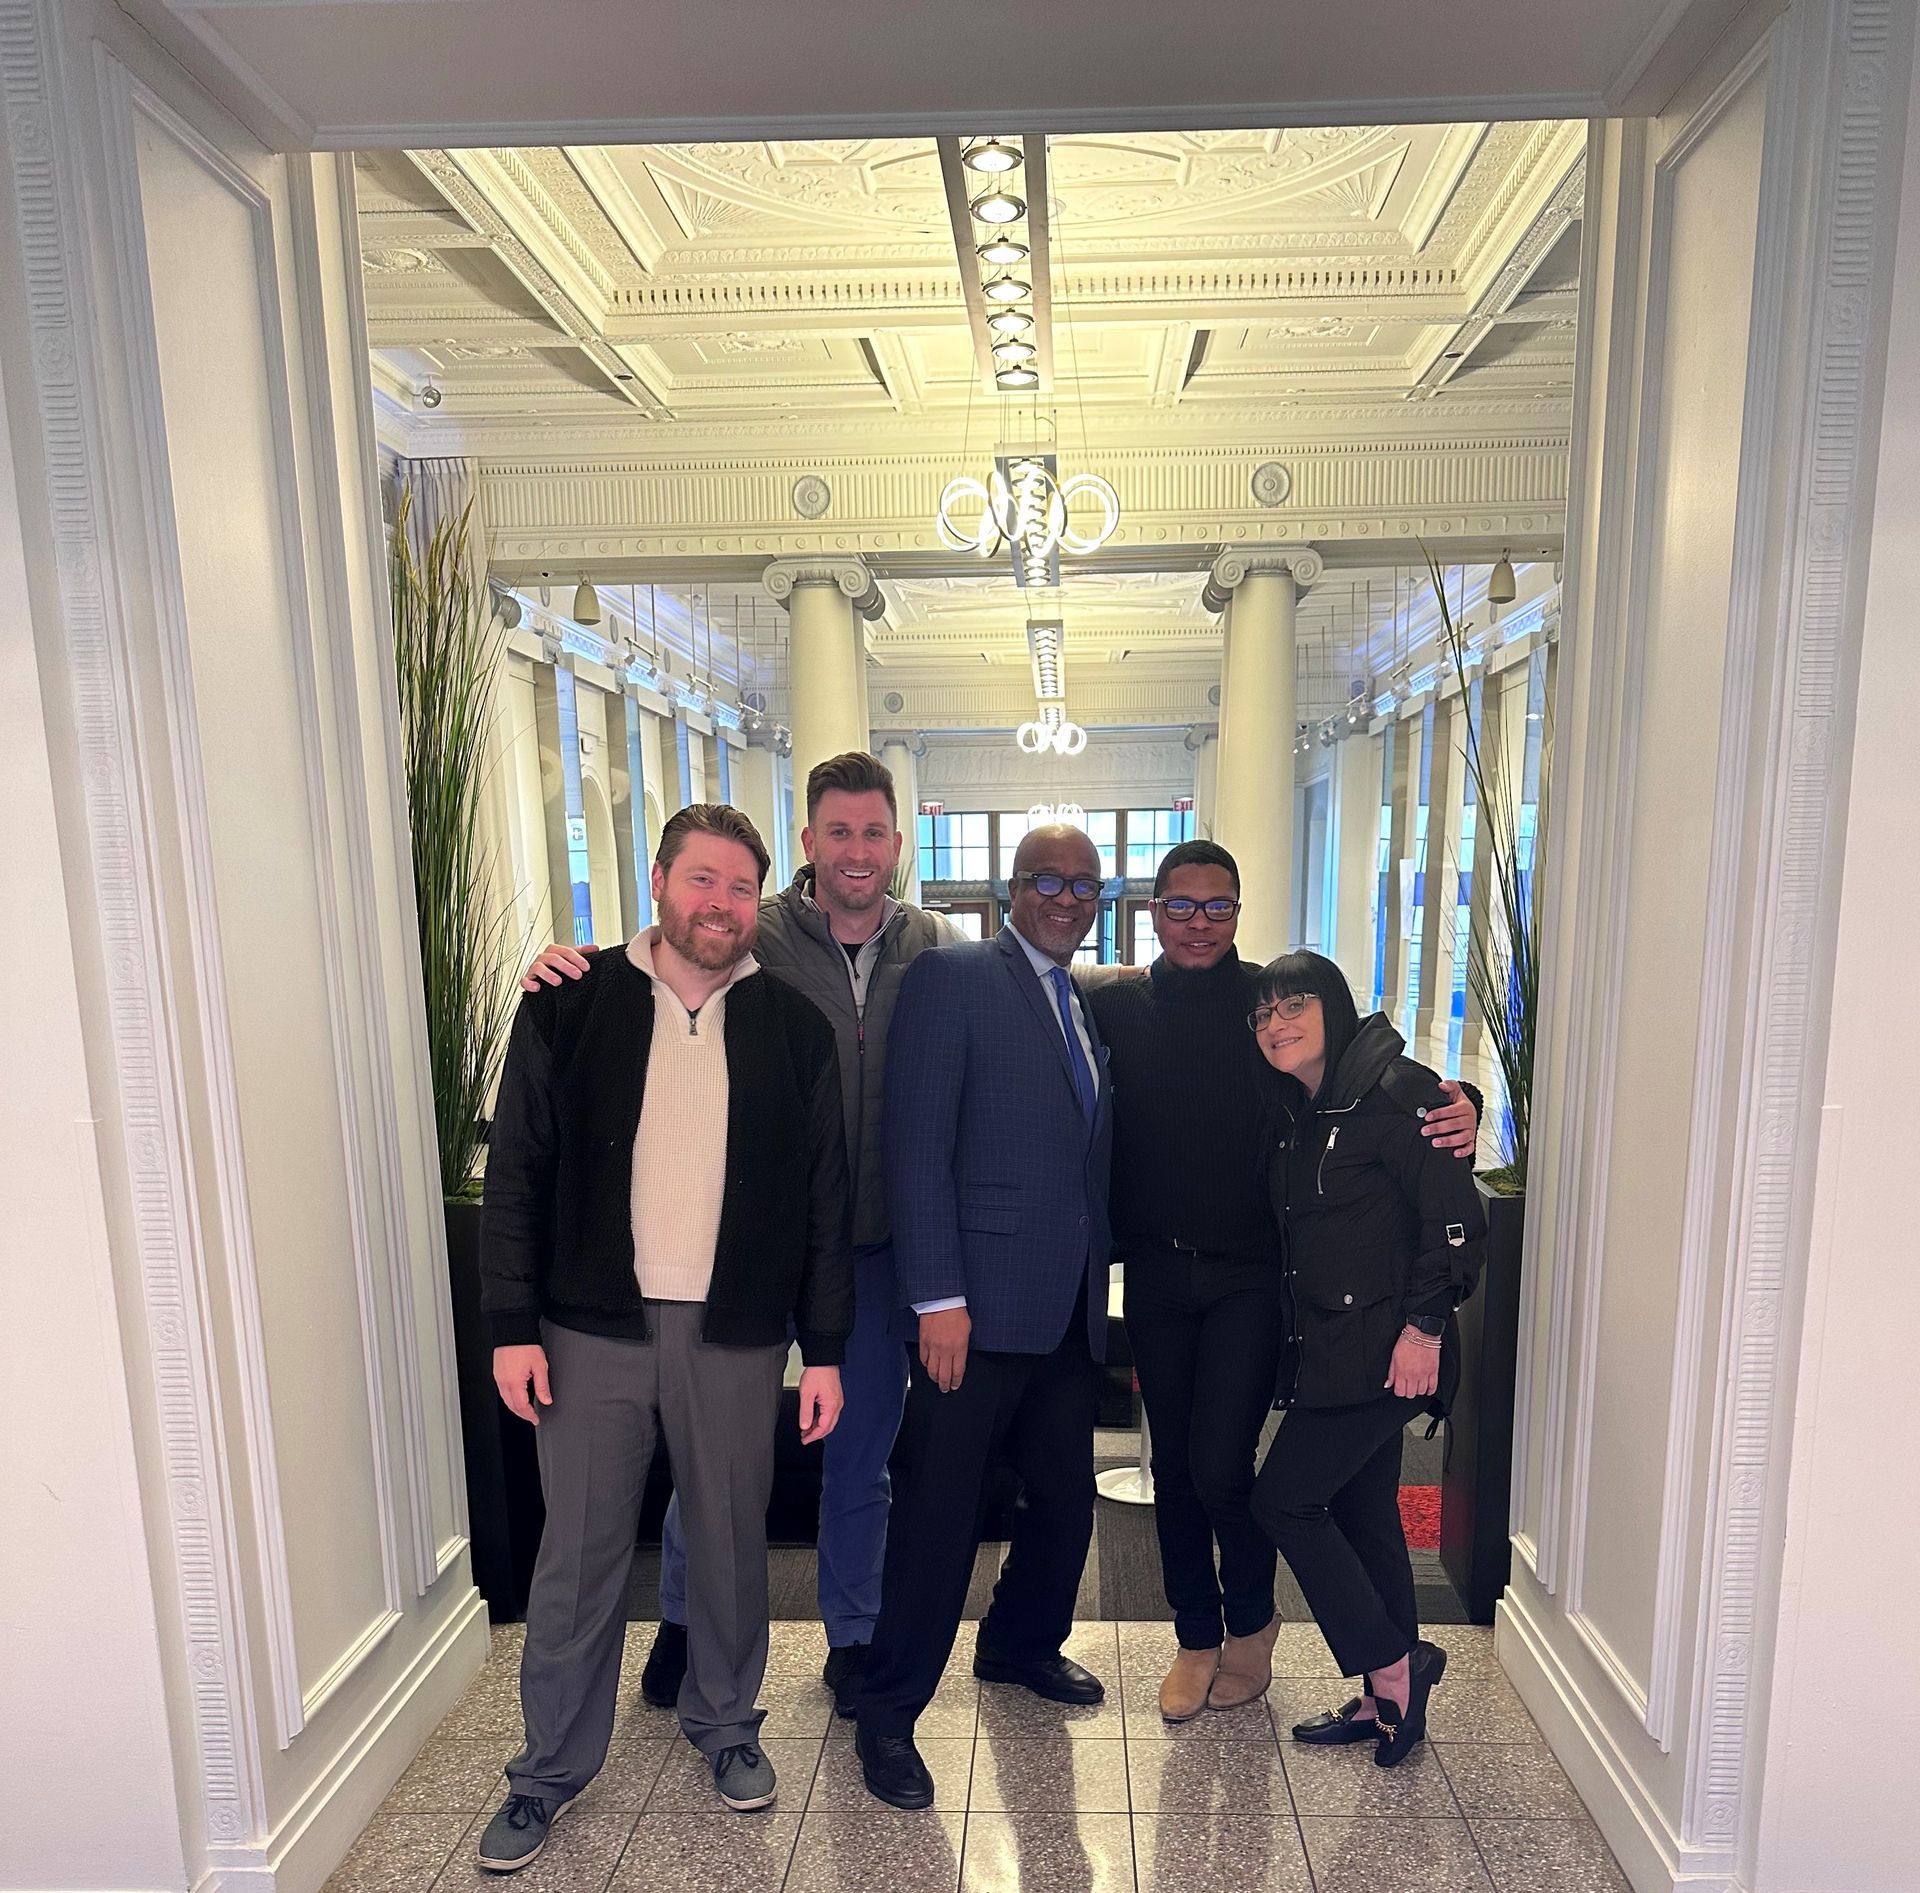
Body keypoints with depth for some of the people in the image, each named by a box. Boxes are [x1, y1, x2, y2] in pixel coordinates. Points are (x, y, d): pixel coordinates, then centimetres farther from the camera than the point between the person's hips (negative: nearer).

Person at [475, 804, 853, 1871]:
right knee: (578, 1557, 12)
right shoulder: (571, 1007, -3)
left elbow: (825, 1199, 1)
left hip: (737, 1336, 1)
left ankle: (725, 1724, 41)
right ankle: (553, 1768, 35)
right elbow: (518, 1172, 0)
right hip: (593, 1331, 0)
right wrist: (513, 1326, -4)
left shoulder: (794, 1027, -2)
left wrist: (825, 1349, 0)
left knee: (731, 1546, 15)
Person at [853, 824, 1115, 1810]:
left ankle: (1021, 1645, 45)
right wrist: (938, 1297, -17)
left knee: (1066, 1496, 19)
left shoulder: (1096, 1007, 14)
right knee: (940, 1510, 4)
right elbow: (917, 1147, -13)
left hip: (1070, 1310, 7)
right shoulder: (950, 978, -8)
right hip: (979, 1303, -7)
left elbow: (1093, 1159, 15)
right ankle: (889, 1711, 25)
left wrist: (1102, 1284, 10)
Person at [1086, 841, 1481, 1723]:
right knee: (1174, 1467, 14)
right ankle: (1197, 1638, 37)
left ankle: (1251, 1622, 29)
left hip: (1249, 1274, -2)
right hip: (1155, 1270, 2)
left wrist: (1454, 1109, -25)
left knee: (1221, 1468, -4)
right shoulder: (1115, 1006, 0)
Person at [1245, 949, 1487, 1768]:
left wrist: (1424, 1327, -19)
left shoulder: (1394, 1091, -16)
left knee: (1283, 1499, -3)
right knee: (1361, 1513, 16)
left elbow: (1454, 1215, -19)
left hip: (1383, 1347, -8)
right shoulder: (1296, 1112, 10)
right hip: (1331, 1348, 8)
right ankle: (1386, 1699, 31)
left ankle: (1394, 1669, 14)